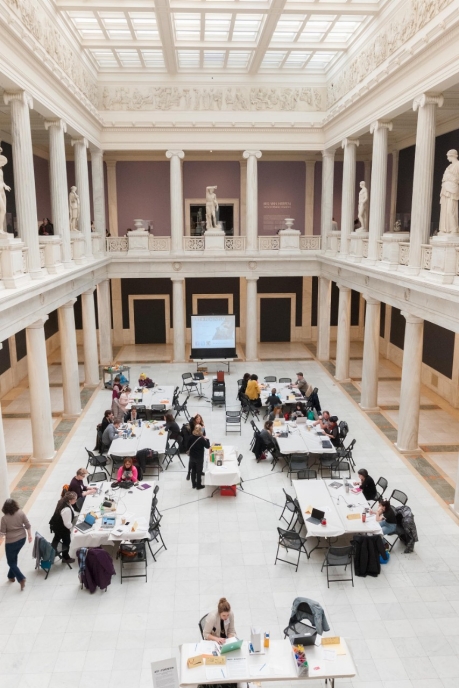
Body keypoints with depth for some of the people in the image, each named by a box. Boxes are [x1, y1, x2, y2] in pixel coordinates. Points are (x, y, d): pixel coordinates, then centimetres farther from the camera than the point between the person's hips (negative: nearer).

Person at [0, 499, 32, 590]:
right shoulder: (21, 513, -10)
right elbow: (28, 525, -5)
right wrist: (29, 535, 9)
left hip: (11, 542, -5)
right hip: (22, 539, 5)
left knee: (11, 562, 10)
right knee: (14, 558, 25)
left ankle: (21, 579, -2)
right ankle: (11, 576, 36)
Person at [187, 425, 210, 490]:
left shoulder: (191, 437, -7)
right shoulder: (201, 439, -22)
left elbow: (188, 446, 4)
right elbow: (207, 446, -12)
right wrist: (207, 439, 1)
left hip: (192, 457, 5)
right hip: (199, 458, -5)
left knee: (193, 471, 17)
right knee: (199, 472, 9)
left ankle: (194, 484, 29)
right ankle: (198, 485, 18)